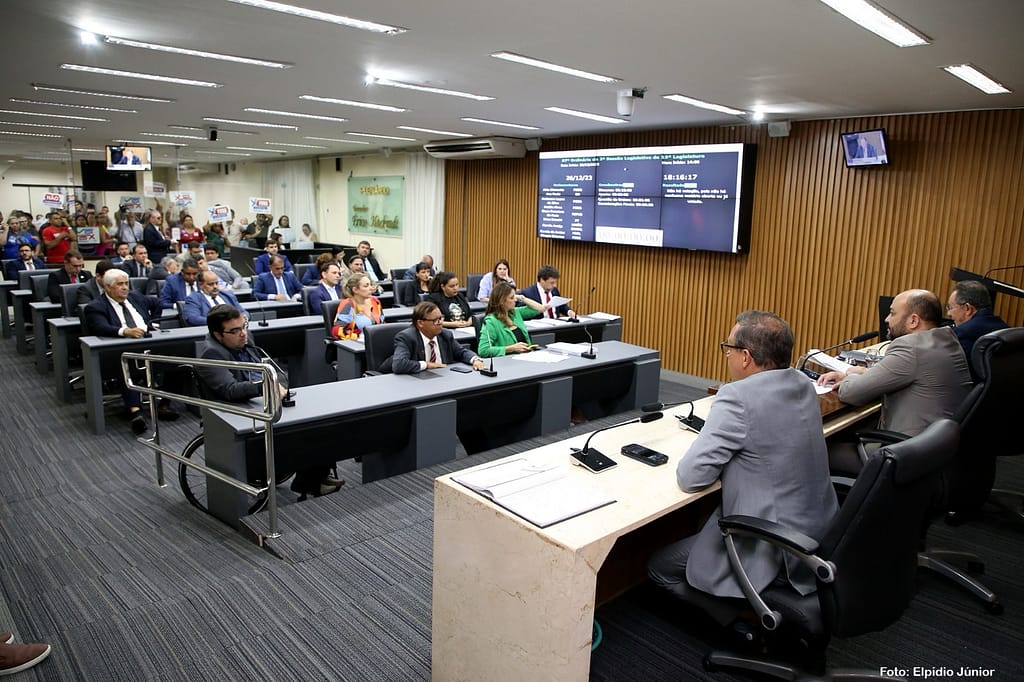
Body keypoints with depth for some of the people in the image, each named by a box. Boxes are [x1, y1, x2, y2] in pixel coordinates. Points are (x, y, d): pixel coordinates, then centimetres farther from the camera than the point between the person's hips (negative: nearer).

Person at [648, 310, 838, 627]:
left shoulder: (738, 396, -24)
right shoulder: (802, 385, 2)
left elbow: (690, 477, -21)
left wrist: (718, 458, -2)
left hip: (775, 555, -9)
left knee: (659, 566, 8)